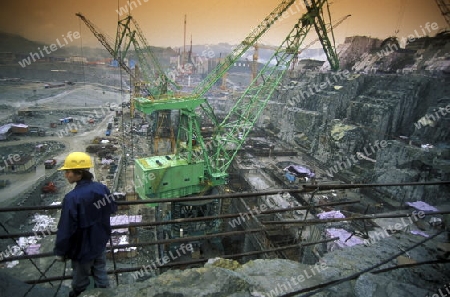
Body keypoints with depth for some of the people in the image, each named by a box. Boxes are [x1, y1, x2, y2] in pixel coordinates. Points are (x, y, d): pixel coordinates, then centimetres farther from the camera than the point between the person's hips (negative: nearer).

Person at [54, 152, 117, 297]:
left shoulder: (72, 198, -29)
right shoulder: (102, 188, -11)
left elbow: (65, 229, -23)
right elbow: (112, 209, 6)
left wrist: (60, 251, -9)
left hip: (83, 248, -5)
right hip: (100, 243, 5)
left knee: (80, 280, 20)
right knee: (101, 274, 22)